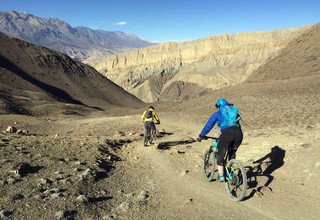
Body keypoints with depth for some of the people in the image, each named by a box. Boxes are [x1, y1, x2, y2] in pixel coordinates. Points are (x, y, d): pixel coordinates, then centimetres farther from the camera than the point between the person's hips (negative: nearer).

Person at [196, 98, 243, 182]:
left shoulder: (218, 113, 17)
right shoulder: (235, 111, 29)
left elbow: (208, 125, 19)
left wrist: (200, 136, 28)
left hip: (227, 134, -5)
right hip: (239, 133, 5)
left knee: (220, 155, 14)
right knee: (232, 154, 27)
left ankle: (221, 176, 14)